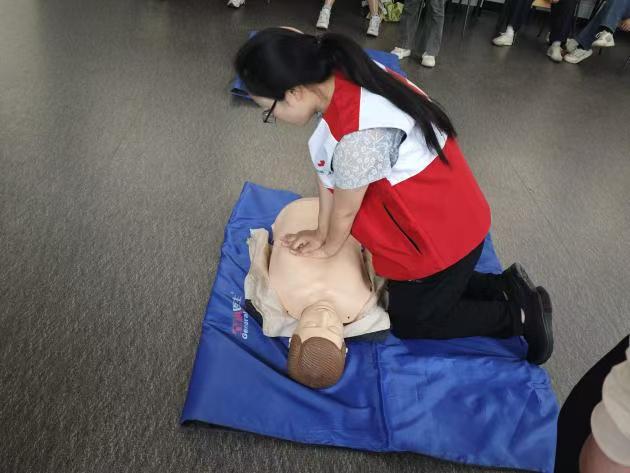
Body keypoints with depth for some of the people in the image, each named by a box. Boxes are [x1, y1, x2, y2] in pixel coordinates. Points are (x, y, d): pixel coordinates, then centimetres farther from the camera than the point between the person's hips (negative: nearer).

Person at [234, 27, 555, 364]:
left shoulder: (359, 136, -38)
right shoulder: (342, 78, -10)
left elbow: (345, 210, -19)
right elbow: (328, 169, -1)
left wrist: (328, 247, 1)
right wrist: (320, 233, 5)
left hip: (441, 235, -9)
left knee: (410, 322, 13)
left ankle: (518, 313, 19)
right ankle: (507, 287, 26)